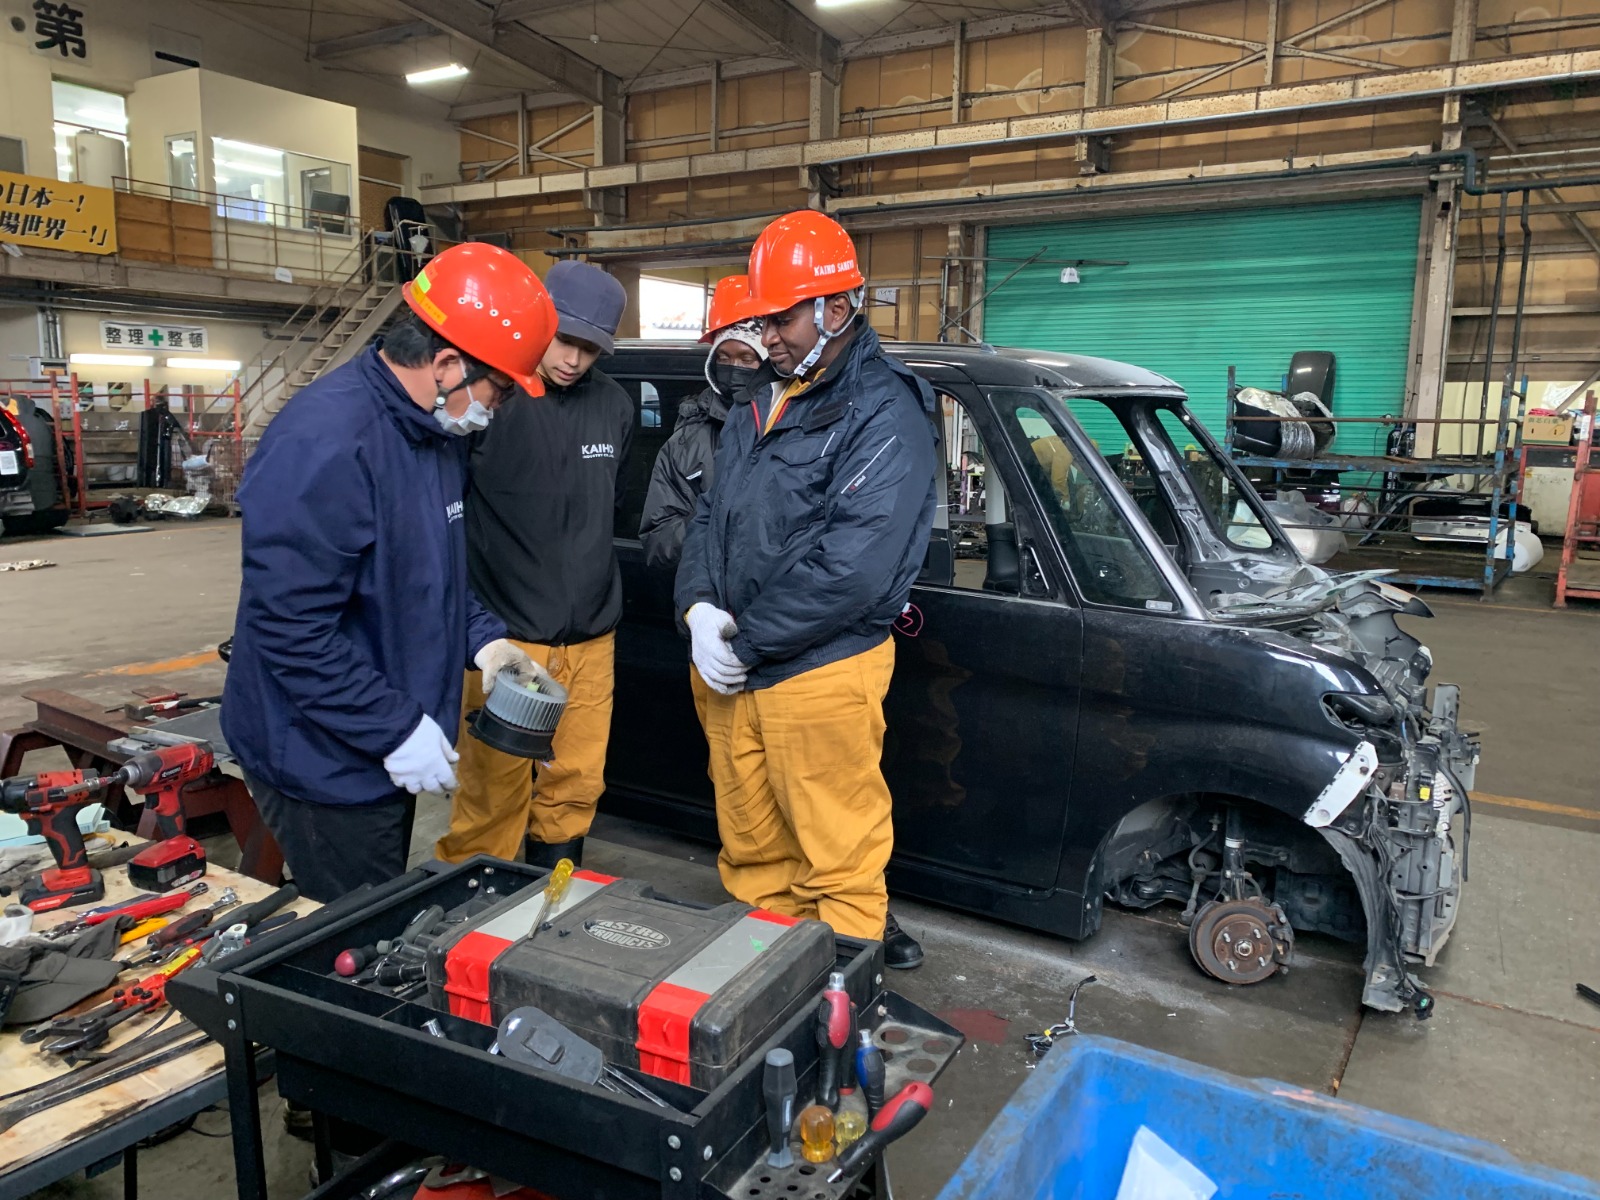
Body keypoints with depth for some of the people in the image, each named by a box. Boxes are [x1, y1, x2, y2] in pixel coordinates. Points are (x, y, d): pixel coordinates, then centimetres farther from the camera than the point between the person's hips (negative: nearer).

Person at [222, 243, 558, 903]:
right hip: (323, 761, -9)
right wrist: (396, 729, -23)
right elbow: (291, 628, -27)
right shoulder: (324, 441, -26)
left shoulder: (439, 430, 5)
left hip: (389, 749, 9)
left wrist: (481, 637, 1)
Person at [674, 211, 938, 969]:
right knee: (750, 849, 19)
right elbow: (710, 515, 15)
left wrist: (747, 641, -16)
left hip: (822, 673, -8)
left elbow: (854, 566, -22)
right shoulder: (763, 403, 14)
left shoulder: (884, 414, -13)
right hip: (729, 673, 8)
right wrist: (698, 608, -4)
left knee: (838, 862, 4)